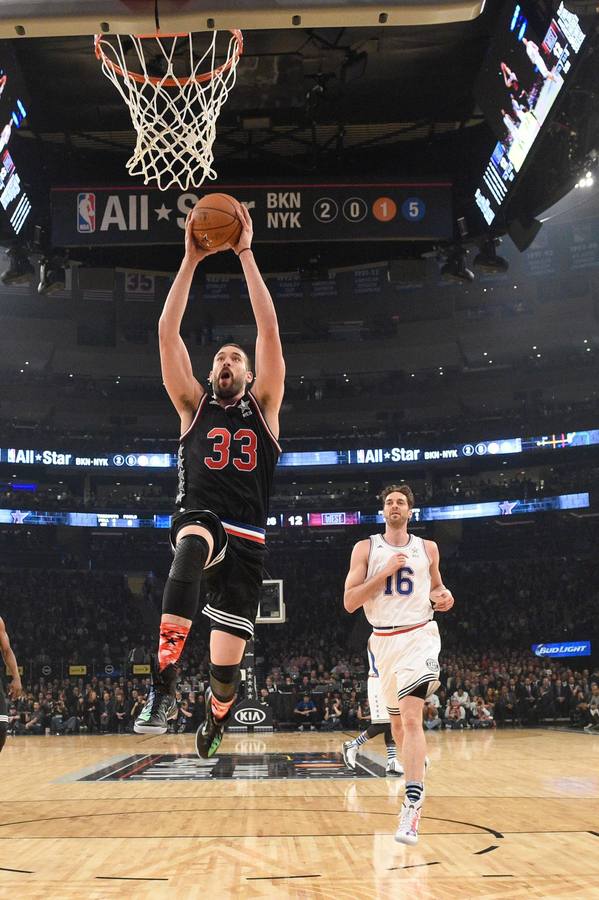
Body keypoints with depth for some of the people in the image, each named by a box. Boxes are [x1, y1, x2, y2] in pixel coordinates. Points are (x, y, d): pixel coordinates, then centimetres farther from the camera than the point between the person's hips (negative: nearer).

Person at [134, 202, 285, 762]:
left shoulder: (263, 407, 15)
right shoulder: (193, 407, 16)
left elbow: (269, 329, 5)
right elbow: (168, 332, 7)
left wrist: (245, 254, 2)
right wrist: (191, 260, 3)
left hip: (246, 539, 1)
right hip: (197, 520, -1)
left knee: (226, 662, -2)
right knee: (193, 547, -41)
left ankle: (216, 715, 36)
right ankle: (164, 681, -40)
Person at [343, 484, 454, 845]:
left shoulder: (427, 548, 6)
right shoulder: (366, 548, 2)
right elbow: (349, 602, -7)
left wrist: (443, 598, -3)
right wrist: (385, 572, -14)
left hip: (420, 636, -2)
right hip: (384, 640, 2)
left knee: (411, 716, -19)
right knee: (397, 720, 15)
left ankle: (412, 805, -23)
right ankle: (417, 780, 40)